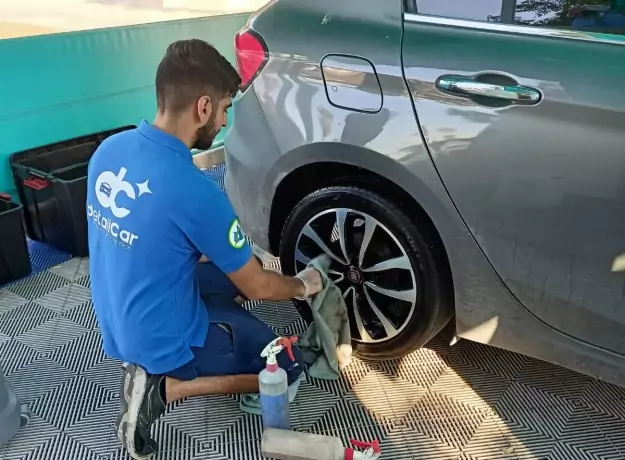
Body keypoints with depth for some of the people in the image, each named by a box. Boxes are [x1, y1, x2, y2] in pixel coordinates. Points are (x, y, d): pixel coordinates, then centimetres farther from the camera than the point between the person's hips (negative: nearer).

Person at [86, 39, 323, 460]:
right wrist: (304, 285, 5)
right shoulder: (196, 191, -30)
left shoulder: (110, 149, -7)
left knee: (233, 269, 23)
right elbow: (257, 288, -16)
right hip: (162, 341, -7)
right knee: (289, 365, 9)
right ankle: (164, 385, -3)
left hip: (118, 322, 8)